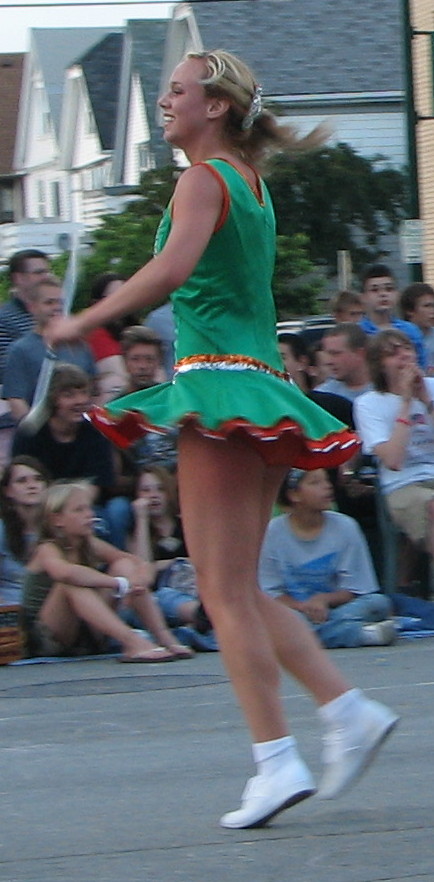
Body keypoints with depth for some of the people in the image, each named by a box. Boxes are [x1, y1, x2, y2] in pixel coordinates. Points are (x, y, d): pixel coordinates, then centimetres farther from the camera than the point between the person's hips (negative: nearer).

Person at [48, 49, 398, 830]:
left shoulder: (204, 180, -8)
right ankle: (347, 709, 7)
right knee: (236, 590, 13)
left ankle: (276, 760, -10)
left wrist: (84, 321, -18)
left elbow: (174, 268, -25)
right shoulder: (252, 184, 19)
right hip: (259, 381, 9)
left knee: (225, 589, -7)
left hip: (219, 380, -9)